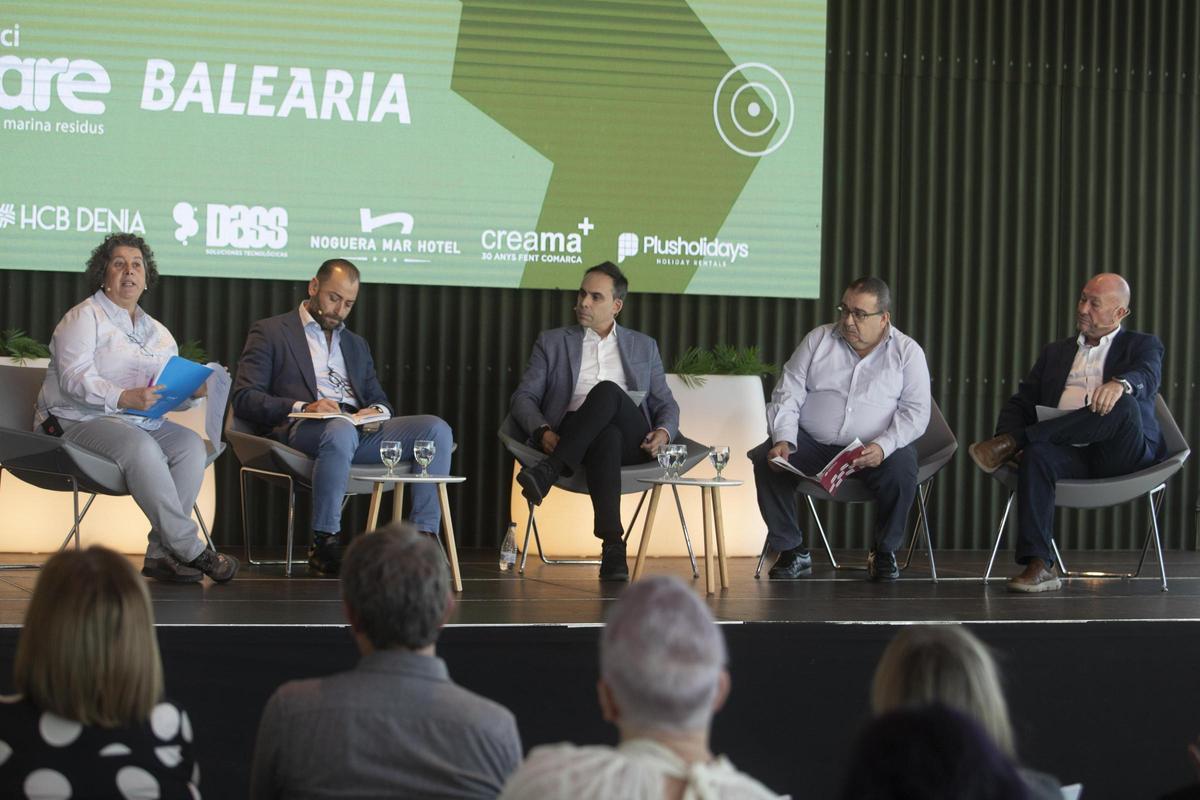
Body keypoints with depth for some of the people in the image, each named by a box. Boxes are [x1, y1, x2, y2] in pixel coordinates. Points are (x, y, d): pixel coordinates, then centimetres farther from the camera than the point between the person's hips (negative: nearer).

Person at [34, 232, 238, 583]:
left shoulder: (157, 333, 21)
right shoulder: (84, 318, 0)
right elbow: (74, 378, -16)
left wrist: (193, 390, -11)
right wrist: (124, 398, -31)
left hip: (141, 422, 7)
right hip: (78, 421, -6)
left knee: (190, 445, -21)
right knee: (140, 447, -35)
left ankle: (160, 553, -25)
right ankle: (190, 550, -31)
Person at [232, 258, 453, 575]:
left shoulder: (356, 344, 31)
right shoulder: (269, 332, 12)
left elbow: (379, 398, 26)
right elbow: (244, 399, 0)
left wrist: (377, 412, -2)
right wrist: (303, 408, -16)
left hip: (360, 429, 6)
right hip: (301, 429, -6)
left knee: (436, 428, -18)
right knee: (341, 430, -42)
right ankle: (324, 543, -30)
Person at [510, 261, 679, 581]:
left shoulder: (644, 347, 25)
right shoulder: (552, 342, 21)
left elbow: (666, 403, 21)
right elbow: (524, 396, 13)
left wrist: (663, 432, -4)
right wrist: (542, 431, -9)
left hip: (632, 439, 1)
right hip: (574, 433, -1)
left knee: (607, 390, -35)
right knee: (606, 436, -41)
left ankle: (549, 470, -41)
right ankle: (613, 546, -52)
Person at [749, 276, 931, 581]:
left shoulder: (907, 352, 3)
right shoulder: (818, 340, 8)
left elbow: (916, 412, -5)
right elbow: (788, 393, 4)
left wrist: (883, 446, -24)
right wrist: (783, 440, -15)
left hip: (873, 451, -2)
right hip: (812, 442, 2)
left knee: (901, 470, -33)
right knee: (766, 459, -24)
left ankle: (884, 551, -6)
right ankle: (792, 550, -9)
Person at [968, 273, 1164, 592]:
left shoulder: (1143, 346, 16)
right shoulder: (1056, 352, 28)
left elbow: (1148, 377, -9)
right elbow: (1020, 403, 21)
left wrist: (1120, 383, -35)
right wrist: (1008, 438, -3)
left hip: (1122, 456, -2)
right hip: (1070, 455, 3)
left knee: (1124, 403, -33)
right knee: (1036, 455, -32)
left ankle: (1013, 442, -26)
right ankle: (1039, 567, -40)